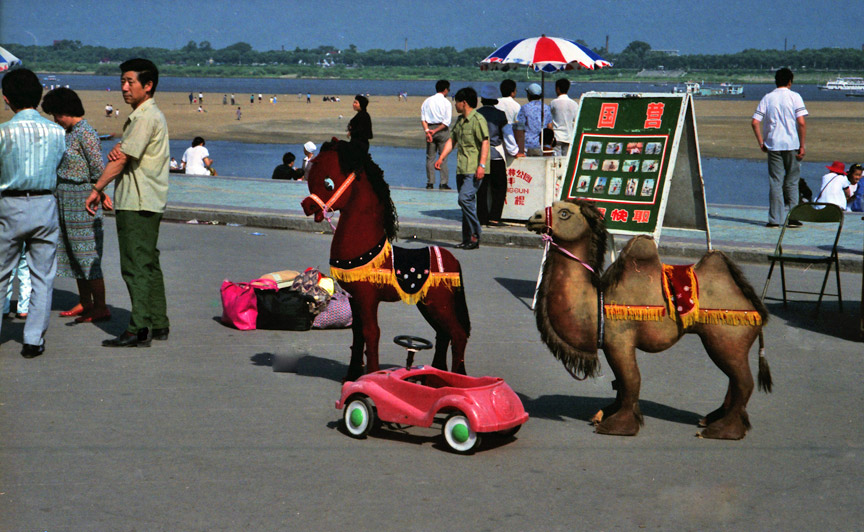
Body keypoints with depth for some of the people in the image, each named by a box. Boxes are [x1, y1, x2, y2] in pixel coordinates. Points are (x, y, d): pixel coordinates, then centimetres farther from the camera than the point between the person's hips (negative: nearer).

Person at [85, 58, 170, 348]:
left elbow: (122, 160, -15)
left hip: (137, 204, -10)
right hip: (148, 203, 10)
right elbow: (122, 154, 13)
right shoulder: (140, 116, 19)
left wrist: (97, 189, -9)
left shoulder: (146, 117, -14)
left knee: (136, 266, -9)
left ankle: (139, 330, -9)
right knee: (148, 264, 13)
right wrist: (117, 149, -11)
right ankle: (158, 325, 18)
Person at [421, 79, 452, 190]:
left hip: (429, 128, 3)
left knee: (430, 157, 8)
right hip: (443, 131, -3)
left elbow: (423, 118, -1)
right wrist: (436, 131, -11)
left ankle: (430, 182, 5)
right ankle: (443, 183, -2)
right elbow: (447, 121, -13)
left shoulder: (427, 101, 7)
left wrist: (427, 130, -9)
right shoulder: (446, 102, -6)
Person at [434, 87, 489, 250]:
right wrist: (441, 157, 13)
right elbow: (452, 140, 24)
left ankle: (475, 235, -11)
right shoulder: (459, 120, 18)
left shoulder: (478, 119, -9)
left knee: (465, 198, -19)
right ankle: (467, 239, 11)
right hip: (461, 168, 9)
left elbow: (485, 142, -15)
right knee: (465, 201, 8)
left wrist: (482, 165, -23)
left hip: (474, 169, -9)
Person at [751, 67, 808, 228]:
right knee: (792, 183, 8)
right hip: (792, 145, -1)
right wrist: (802, 146, -5)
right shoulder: (794, 97, -2)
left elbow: (755, 122, -1)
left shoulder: (767, 98, 5)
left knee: (775, 183, 4)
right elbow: (801, 122, -11)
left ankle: (775, 219, 1)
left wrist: (761, 142, 7)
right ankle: (793, 218, 7)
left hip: (773, 145, 1)